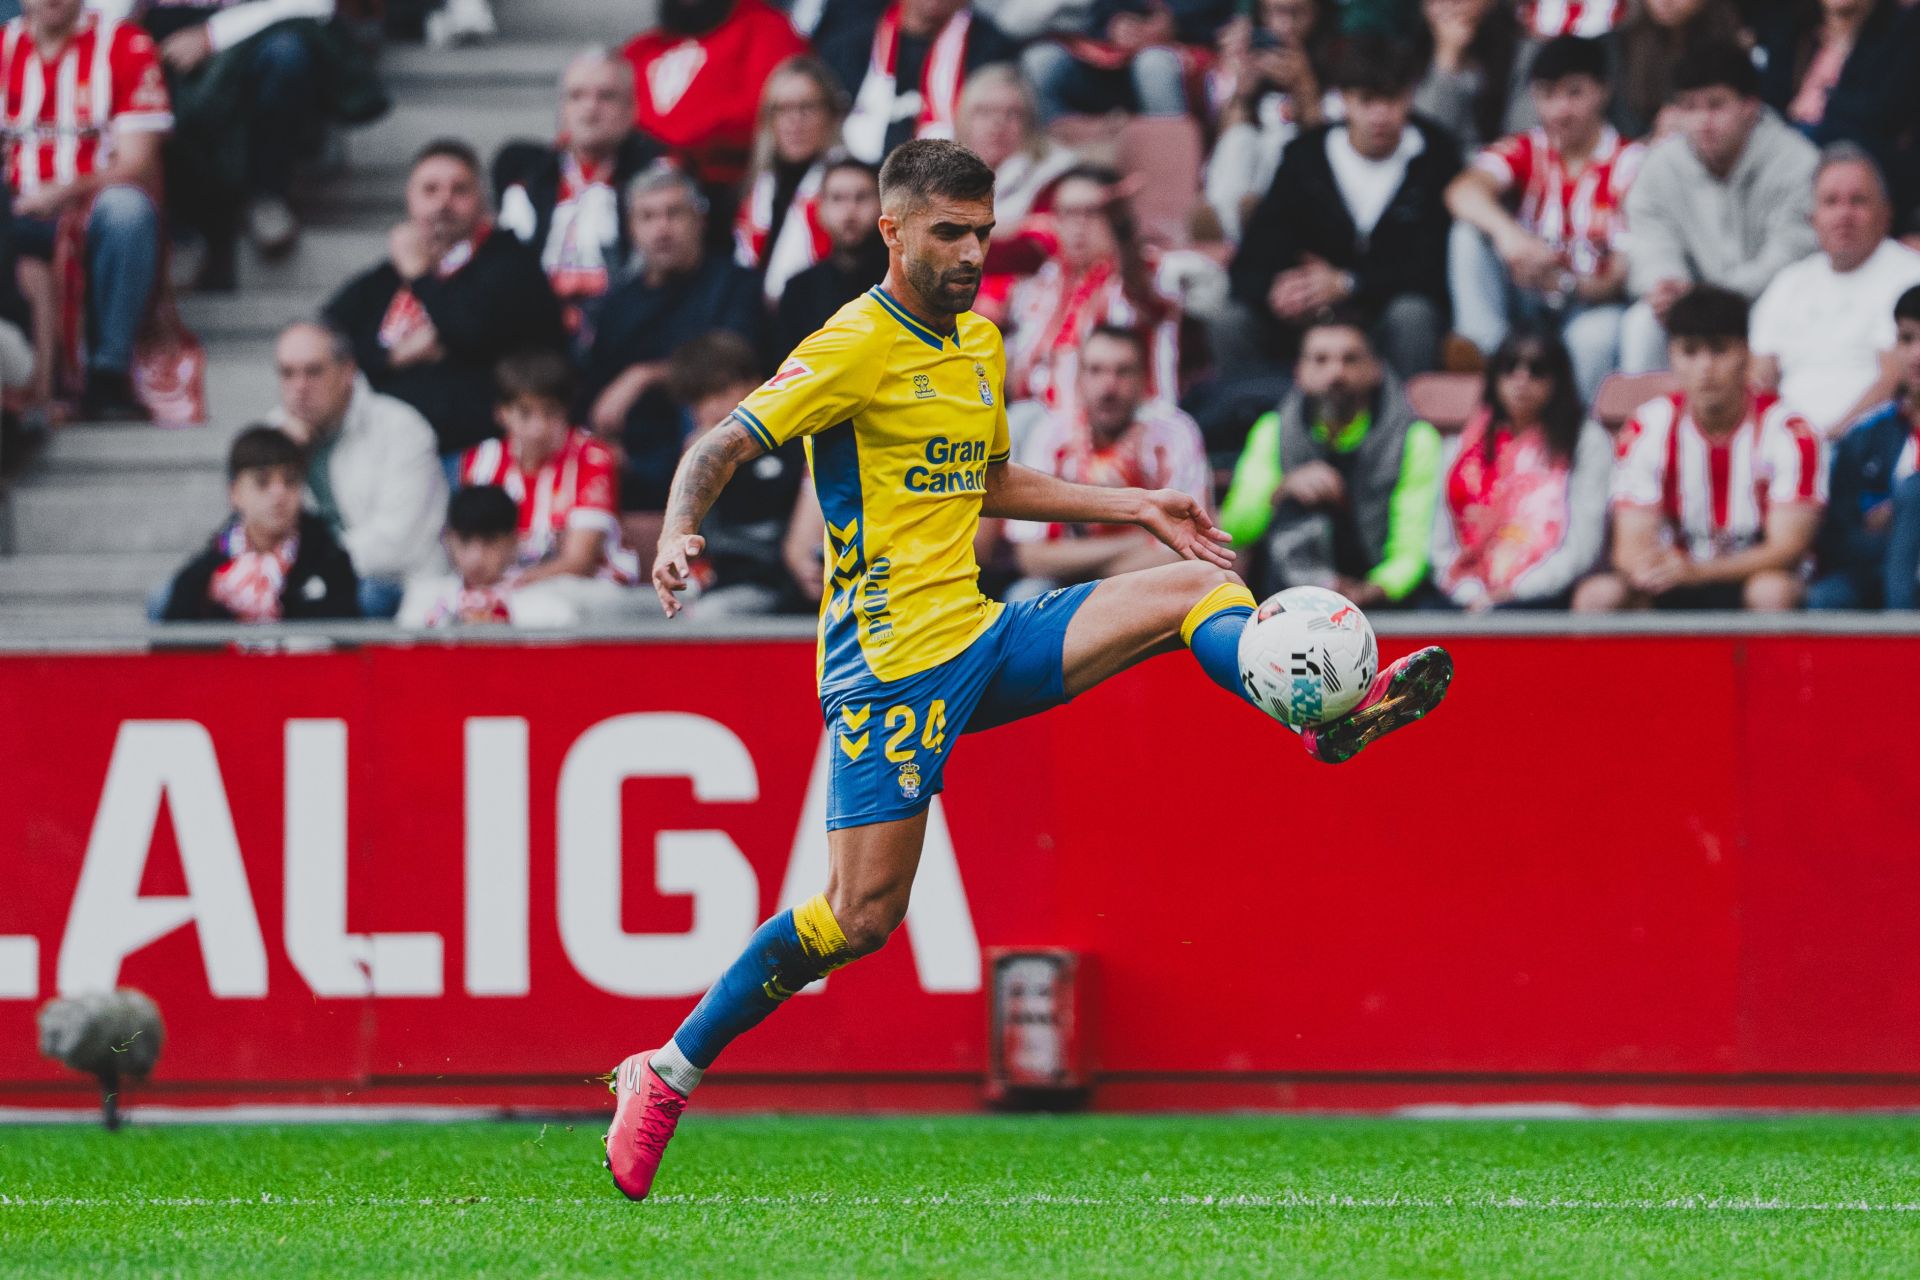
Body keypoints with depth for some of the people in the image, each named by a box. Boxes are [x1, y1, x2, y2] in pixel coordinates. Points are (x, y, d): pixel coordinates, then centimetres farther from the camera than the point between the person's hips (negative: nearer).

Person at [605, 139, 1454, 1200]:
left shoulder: (981, 344, 14)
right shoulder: (856, 346, -10)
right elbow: (721, 448, -15)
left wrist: (1136, 508, 26)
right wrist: (679, 535, -35)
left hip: (983, 638, 8)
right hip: (891, 662, -8)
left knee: (1194, 586, -1)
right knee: (861, 917, -11)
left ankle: (1326, 717, -23)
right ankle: (665, 1078, 0)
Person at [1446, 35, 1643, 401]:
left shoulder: (1630, 164, -7)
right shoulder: (1525, 151, 2)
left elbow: (1627, 271, -13)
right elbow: (1462, 191, -20)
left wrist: (1569, 285, -34)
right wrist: (1507, 231, -43)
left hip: (1595, 302, -4)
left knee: (1594, 336, -39)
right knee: (1471, 231, -20)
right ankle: (1483, 353, -27)